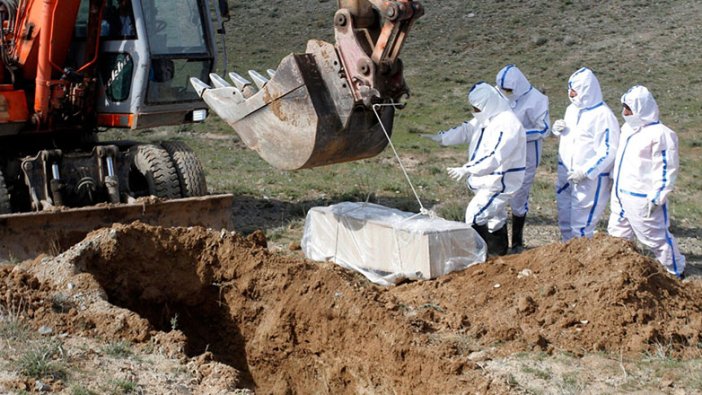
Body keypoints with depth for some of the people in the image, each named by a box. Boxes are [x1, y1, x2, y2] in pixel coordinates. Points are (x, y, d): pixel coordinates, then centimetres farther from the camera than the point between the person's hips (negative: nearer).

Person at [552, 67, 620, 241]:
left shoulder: (603, 115, -17)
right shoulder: (572, 109, 8)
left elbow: (608, 151, -19)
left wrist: (585, 172, -22)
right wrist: (558, 129, 1)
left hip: (590, 179, -8)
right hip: (566, 174, 8)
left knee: (581, 225, -3)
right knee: (565, 221, 16)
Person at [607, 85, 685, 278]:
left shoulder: (660, 134, -18)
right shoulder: (629, 129, 11)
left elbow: (666, 169, -18)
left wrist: (656, 197, -20)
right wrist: (617, 190, 23)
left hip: (642, 199, -9)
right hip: (622, 196, 9)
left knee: (656, 237, 1)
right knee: (617, 234, 15)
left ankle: (677, 271, 15)